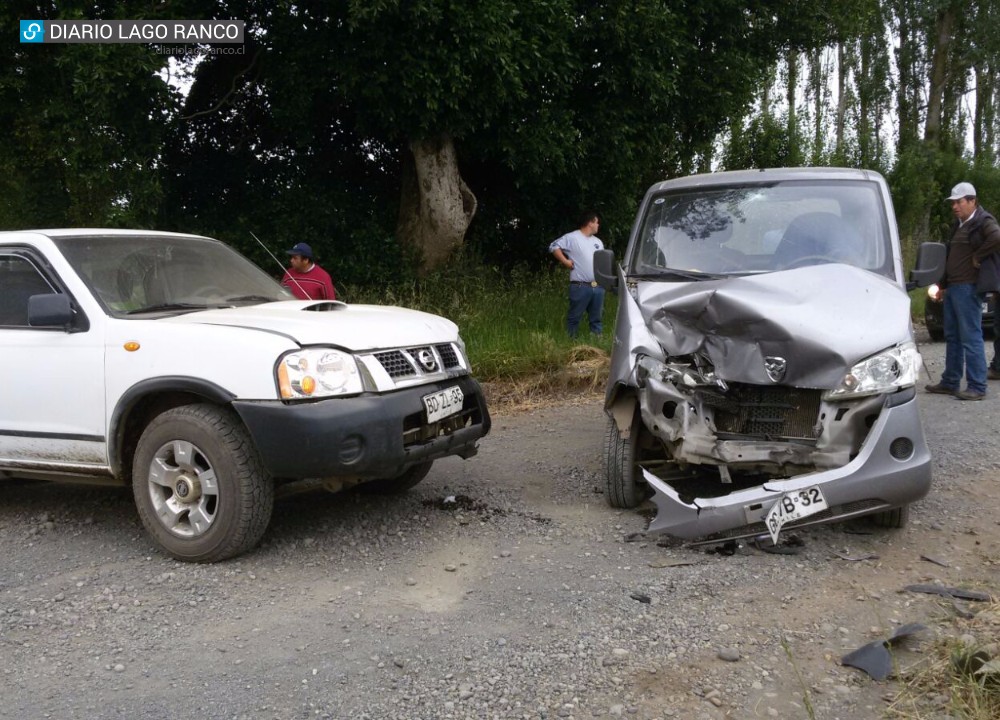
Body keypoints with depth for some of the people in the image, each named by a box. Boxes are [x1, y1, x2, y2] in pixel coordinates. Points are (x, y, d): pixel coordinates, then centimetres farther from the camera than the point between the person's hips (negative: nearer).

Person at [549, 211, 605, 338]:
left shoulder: (597, 241, 20)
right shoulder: (572, 237, -3)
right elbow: (553, 246, -8)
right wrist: (565, 261, -12)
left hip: (598, 287, 6)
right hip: (580, 287, -6)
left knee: (596, 318, 10)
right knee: (574, 317, -1)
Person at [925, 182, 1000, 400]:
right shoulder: (958, 225, 18)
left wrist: (978, 256, -18)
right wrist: (943, 284, 20)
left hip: (969, 287, -9)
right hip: (953, 286, 9)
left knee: (971, 337, -8)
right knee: (952, 337, 13)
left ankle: (977, 387, -4)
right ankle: (950, 383, 21)